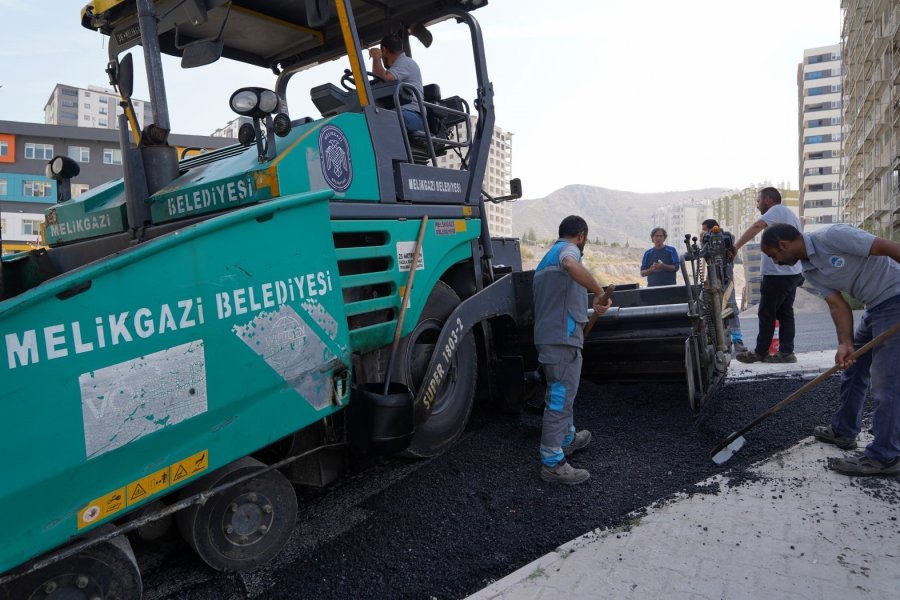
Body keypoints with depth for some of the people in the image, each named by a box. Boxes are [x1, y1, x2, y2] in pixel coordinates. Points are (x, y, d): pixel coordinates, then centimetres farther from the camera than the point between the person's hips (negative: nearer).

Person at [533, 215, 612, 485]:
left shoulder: (549, 255, 25)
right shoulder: (568, 249, -5)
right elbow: (571, 265, -33)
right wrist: (600, 293, -29)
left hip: (547, 334, 10)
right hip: (563, 336, -10)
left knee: (561, 392, 24)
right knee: (560, 398, -7)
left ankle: (568, 438, 41)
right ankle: (552, 463, -3)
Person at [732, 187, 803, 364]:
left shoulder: (777, 211, -9)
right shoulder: (791, 214, 21)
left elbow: (757, 226, -28)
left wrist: (736, 246, -35)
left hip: (777, 274, -10)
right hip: (793, 273, 10)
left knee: (767, 313, -2)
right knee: (785, 313, 9)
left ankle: (760, 352, 4)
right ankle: (786, 352, 8)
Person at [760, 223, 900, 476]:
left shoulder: (832, 236, -22)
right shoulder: (810, 270, 5)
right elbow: (838, 305, 0)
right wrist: (846, 344, -14)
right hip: (874, 307, 9)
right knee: (852, 372, 18)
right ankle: (843, 431, 33)